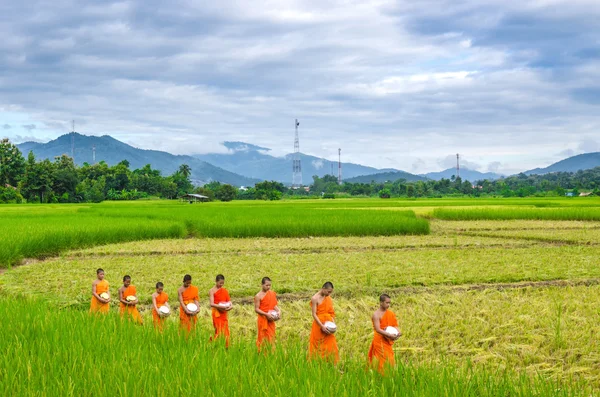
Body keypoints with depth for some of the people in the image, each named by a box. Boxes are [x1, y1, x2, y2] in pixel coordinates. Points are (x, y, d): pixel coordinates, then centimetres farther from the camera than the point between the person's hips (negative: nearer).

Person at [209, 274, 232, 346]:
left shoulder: (225, 290, 9)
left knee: (225, 331, 6)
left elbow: (229, 301, 9)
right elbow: (212, 304, -16)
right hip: (216, 313, -5)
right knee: (219, 331, -5)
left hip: (224, 313, 5)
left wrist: (230, 306, -13)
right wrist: (220, 306, -29)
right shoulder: (212, 291, -7)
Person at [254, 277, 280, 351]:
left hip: (271, 320, 5)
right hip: (263, 319, -5)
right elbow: (256, 309, -13)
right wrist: (266, 314, -21)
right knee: (263, 337, 1)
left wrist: (278, 311, -7)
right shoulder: (258, 296, -12)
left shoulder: (273, 294, 4)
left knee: (271, 337, 8)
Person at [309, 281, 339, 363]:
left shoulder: (328, 298, 8)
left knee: (330, 346, 4)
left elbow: (331, 312, 13)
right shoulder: (315, 298, -12)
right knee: (318, 347, 1)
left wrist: (333, 322, -3)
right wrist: (322, 326, -21)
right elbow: (314, 314, -15)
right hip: (319, 326, -6)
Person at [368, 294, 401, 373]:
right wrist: (389, 335, -28)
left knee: (389, 359, 8)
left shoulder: (390, 313, 7)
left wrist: (398, 332, -11)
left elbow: (394, 325, 10)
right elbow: (378, 329, -21)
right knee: (382, 360, -5)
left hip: (388, 341, 6)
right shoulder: (376, 314, -14)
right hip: (379, 340, -6)